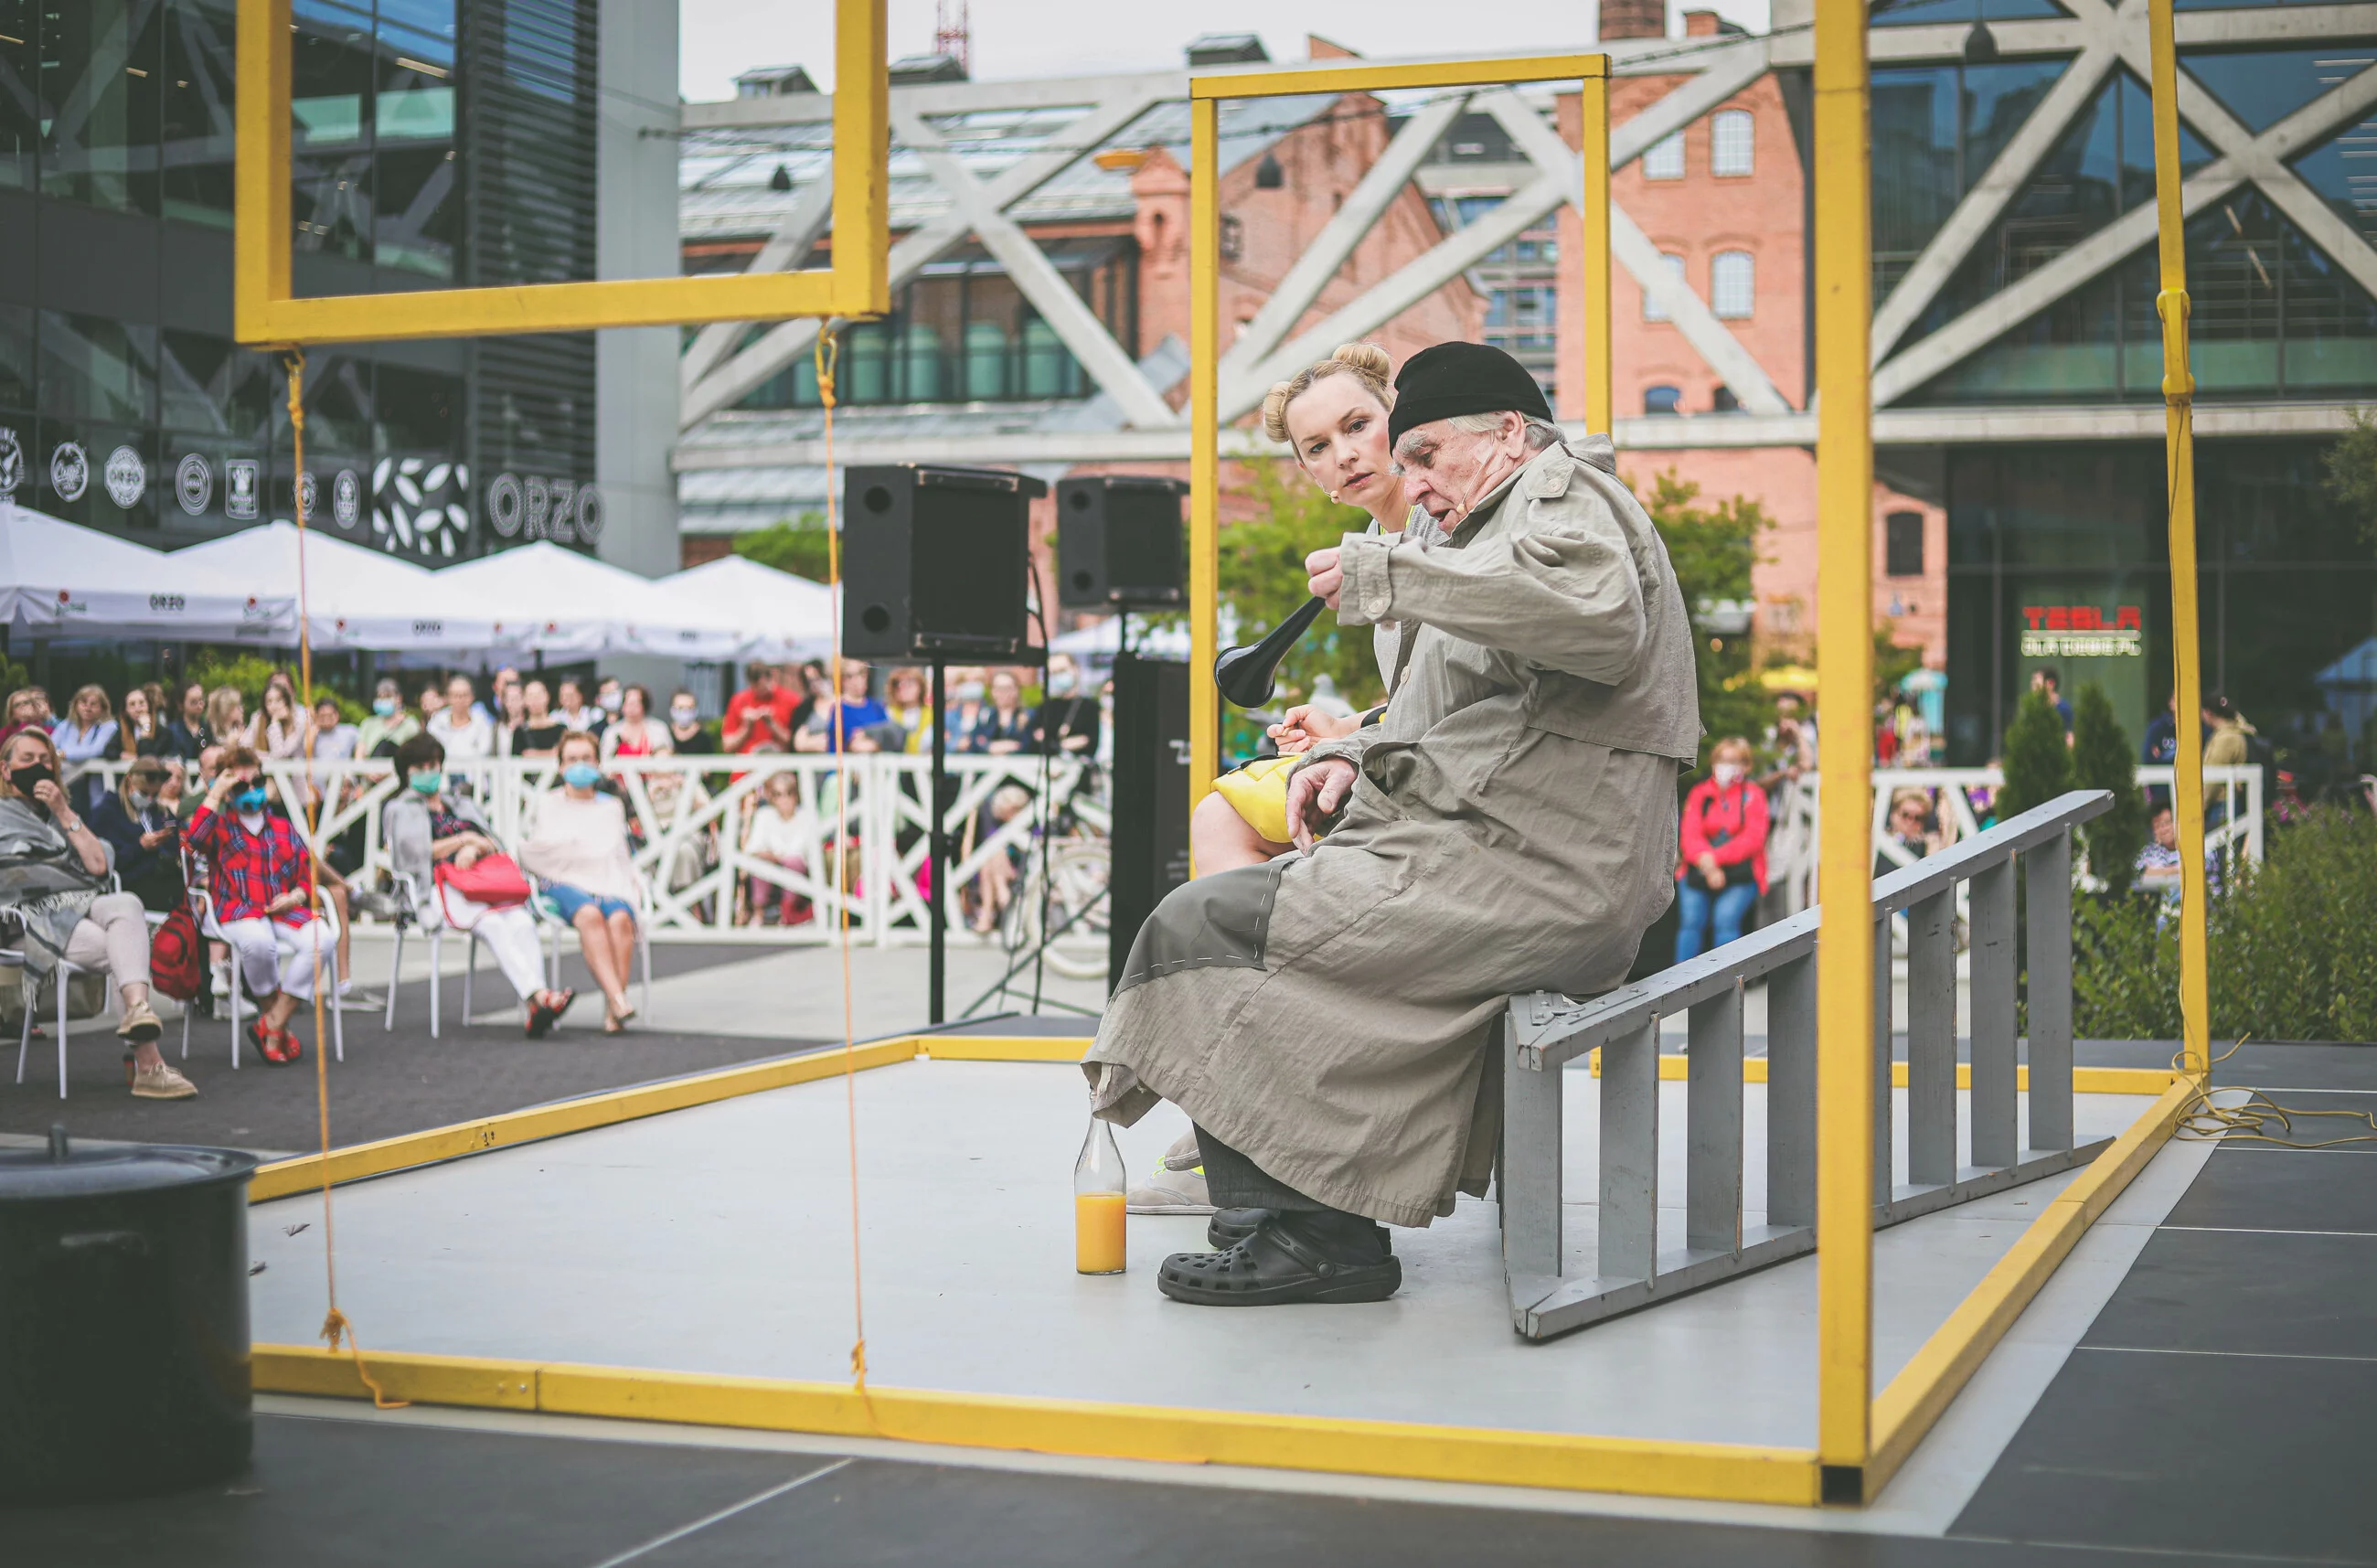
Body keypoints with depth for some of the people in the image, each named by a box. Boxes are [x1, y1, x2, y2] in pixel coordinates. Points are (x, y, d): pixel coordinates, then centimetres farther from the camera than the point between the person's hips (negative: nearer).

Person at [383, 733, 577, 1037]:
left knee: (522, 920, -31)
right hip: (438, 888, -4)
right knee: (493, 922, -35)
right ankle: (537, 996, -50)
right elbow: (413, 852, 2)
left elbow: (493, 843, 19)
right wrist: (464, 839, 4)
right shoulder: (399, 810, 19)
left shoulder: (462, 804, 33)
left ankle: (532, 1012, -46)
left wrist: (473, 850, -5)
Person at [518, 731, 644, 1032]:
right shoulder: (546, 806, 21)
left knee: (620, 918, -36)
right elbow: (531, 852, 8)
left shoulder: (612, 807, 25)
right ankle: (617, 999, -50)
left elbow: (621, 858, 18)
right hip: (564, 883, -1)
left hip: (610, 883, 2)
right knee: (589, 914, -38)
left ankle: (613, 1011, -40)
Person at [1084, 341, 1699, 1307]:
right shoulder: (1507, 524, 30)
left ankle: (1319, 1234, -10)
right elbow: (1450, 714, 30)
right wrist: (1355, 759, 9)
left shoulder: (1563, 489, -3)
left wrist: (1391, 575, -22)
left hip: (1526, 883, -11)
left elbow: (1598, 615, -27)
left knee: (1197, 931, -14)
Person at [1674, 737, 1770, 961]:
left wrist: (1715, 857, -17)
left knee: (1725, 918, -23)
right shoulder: (1699, 794, 11)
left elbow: (1752, 839, -6)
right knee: (1691, 921, -15)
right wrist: (1707, 865, -19)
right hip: (1699, 873, 2)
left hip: (1740, 875, -2)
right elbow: (1690, 836, 1)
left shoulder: (1753, 795, 4)